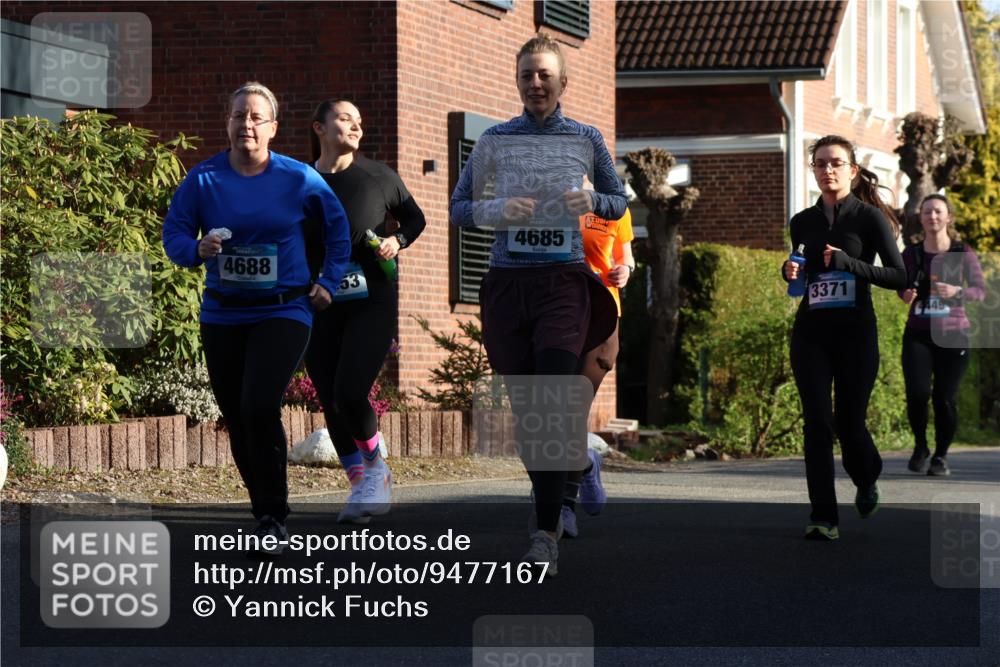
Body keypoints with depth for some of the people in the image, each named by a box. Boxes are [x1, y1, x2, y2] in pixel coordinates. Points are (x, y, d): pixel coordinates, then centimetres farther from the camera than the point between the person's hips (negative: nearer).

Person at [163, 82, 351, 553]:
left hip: (283, 312, -3)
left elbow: (337, 228, 12)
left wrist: (329, 281, 8)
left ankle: (273, 517, -9)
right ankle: (264, 514, 26)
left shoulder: (299, 180, -3)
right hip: (223, 315, 3)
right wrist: (198, 249, -22)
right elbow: (173, 235, -1)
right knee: (237, 420, 9)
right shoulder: (203, 179, -2)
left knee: (259, 406, -22)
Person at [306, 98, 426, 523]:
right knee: (332, 404, 1)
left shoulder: (379, 178, 2)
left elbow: (415, 218, 16)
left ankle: (375, 466, 8)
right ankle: (362, 485, 15)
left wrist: (397, 241, -4)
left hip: (372, 302, -3)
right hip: (320, 309, 3)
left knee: (350, 394, -18)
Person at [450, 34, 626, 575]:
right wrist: (497, 210, -11)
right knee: (524, 407, 6)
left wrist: (591, 201, -7)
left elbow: (619, 204, 16)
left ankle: (545, 533, -17)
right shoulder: (494, 140, 7)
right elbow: (459, 208, 10)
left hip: (563, 281, -2)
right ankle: (546, 494, 30)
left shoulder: (586, 140, 6)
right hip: (507, 282, 2)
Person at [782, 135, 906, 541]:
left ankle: (867, 482, 34)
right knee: (817, 423, -8)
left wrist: (849, 264, -18)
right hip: (811, 332, 3)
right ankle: (823, 518, -8)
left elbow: (899, 276, -7)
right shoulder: (803, 223, 10)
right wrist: (791, 274, 1)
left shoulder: (870, 217, -2)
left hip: (855, 329, -3)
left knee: (849, 422, 0)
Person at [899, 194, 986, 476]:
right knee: (917, 393, -15)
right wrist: (905, 295, -3)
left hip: (953, 335, -1)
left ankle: (941, 455, 15)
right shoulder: (911, 254, 6)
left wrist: (957, 291, -21)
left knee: (944, 398, -6)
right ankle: (920, 447, 12)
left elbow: (981, 290, -2)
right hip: (918, 335, 1)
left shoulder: (962, 254, 0)